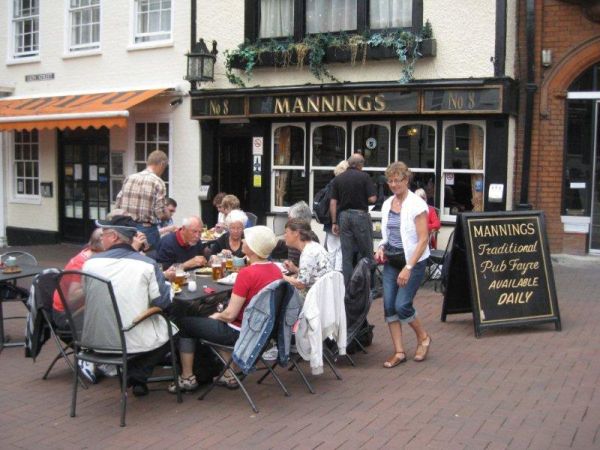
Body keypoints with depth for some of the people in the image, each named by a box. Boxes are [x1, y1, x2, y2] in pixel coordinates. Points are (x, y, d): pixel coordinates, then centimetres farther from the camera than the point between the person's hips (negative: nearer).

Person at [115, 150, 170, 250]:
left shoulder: (129, 178, 7)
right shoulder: (158, 182, -9)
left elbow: (117, 206, 6)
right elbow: (161, 214, -13)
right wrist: (167, 213, 9)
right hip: (147, 229, -5)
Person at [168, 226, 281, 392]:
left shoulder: (247, 273, -26)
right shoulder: (276, 269, -2)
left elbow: (230, 314, -22)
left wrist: (216, 316, 0)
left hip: (240, 333, -8)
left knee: (185, 323, 11)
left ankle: (187, 378, 21)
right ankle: (227, 373, 28)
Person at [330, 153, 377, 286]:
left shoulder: (338, 178, 5)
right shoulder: (364, 177, -5)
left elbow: (333, 202, 3)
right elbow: (372, 199, -10)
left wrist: (334, 222, 7)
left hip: (343, 216, 3)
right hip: (360, 215, -3)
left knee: (347, 255, 6)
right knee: (366, 253, 5)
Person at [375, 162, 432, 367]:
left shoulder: (417, 204, -13)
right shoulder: (387, 204, 7)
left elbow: (423, 240, -16)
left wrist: (408, 268, -21)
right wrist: (382, 247, -1)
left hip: (413, 260, -6)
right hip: (391, 260, 6)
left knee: (402, 305, -9)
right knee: (389, 305, 1)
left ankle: (423, 337, 19)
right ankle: (399, 352, 11)